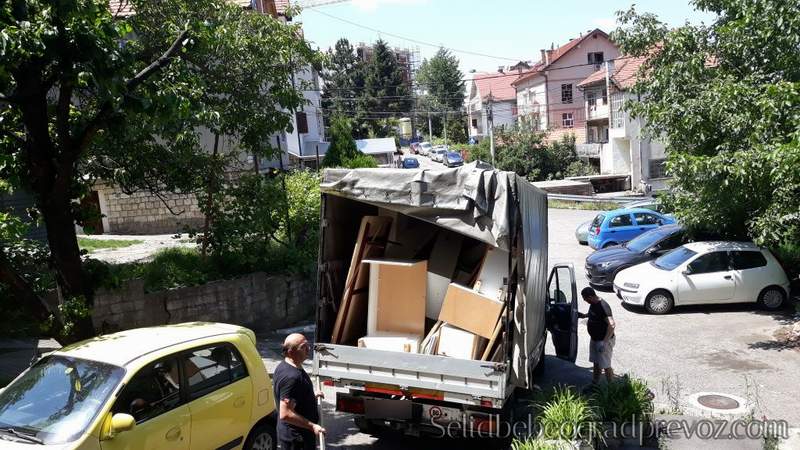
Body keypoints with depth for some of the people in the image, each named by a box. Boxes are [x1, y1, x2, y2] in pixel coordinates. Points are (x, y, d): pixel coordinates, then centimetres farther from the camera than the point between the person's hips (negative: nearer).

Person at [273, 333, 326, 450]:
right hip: (297, 438, -10)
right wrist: (312, 426, -27)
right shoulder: (291, 377, -29)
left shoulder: (284, 367, 4)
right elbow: (285, 414, -30)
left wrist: (311, 397, 22)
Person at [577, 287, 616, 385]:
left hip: (604, 341, -9)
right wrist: (584, 315, 16)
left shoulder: (603, 306, -28)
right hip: (594, 339, 9)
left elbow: (612, 325, -32)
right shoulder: (593, 304, 0)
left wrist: (604, 342, -34)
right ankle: (594, 384, 33)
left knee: (605, 366, 3)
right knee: (596, 363, 20)